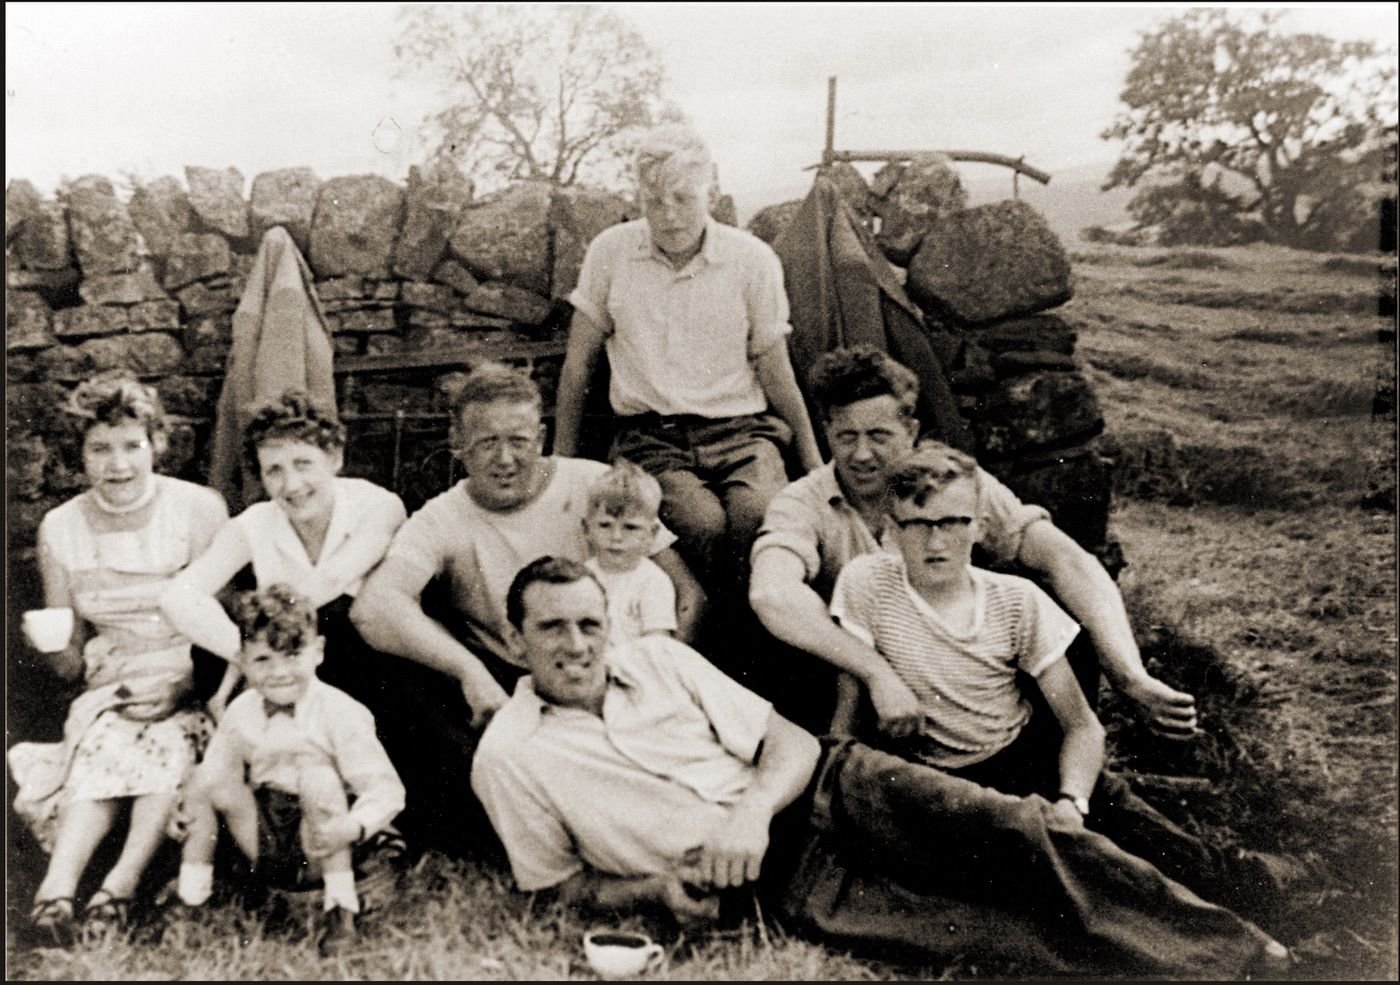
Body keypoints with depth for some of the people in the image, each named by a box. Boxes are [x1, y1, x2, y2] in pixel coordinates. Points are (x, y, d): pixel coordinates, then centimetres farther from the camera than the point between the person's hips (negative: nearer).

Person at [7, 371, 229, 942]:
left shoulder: (200, 509, -6)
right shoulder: (60, 529, 3)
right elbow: (71, 666, 6)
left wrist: (180, 687, -19)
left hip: (193, 686, -2)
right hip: (114, 688, 2)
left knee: (171, 744, -31)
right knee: (105, 750, -28)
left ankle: (121, 884, -38)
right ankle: (57, 885, -40)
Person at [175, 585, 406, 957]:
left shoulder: (340, 713, -16)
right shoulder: (240, 714, -1)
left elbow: (387, 790, -21)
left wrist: (353, 827, -38)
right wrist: (186, 814, -15)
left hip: (318, 851, -4)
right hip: (269, 854, 4)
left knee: (316, 774, -31)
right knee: (214, 780, -14)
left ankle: (341, 905, -24)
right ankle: (191, 889, -1)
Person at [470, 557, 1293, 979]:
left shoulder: (657, 658, 4)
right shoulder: (509, 759, -3)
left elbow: (793, 744, 4)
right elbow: (565, 884, 6)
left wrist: (753, 807, -18)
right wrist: (657, 891, -14)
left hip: (823, 792, 3)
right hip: (780, 881, -3)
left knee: (1012, 829, -19)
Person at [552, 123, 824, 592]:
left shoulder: (753, 259, 3)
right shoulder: (609, 252, 4)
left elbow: (775, 373, 10)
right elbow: (579, 361, 12)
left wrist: (816, 469, 10)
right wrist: (563, 458, 14)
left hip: (742, 429, 0)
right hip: (650, 437, 0)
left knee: (759, 515, -34)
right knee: (703, 525, -32)